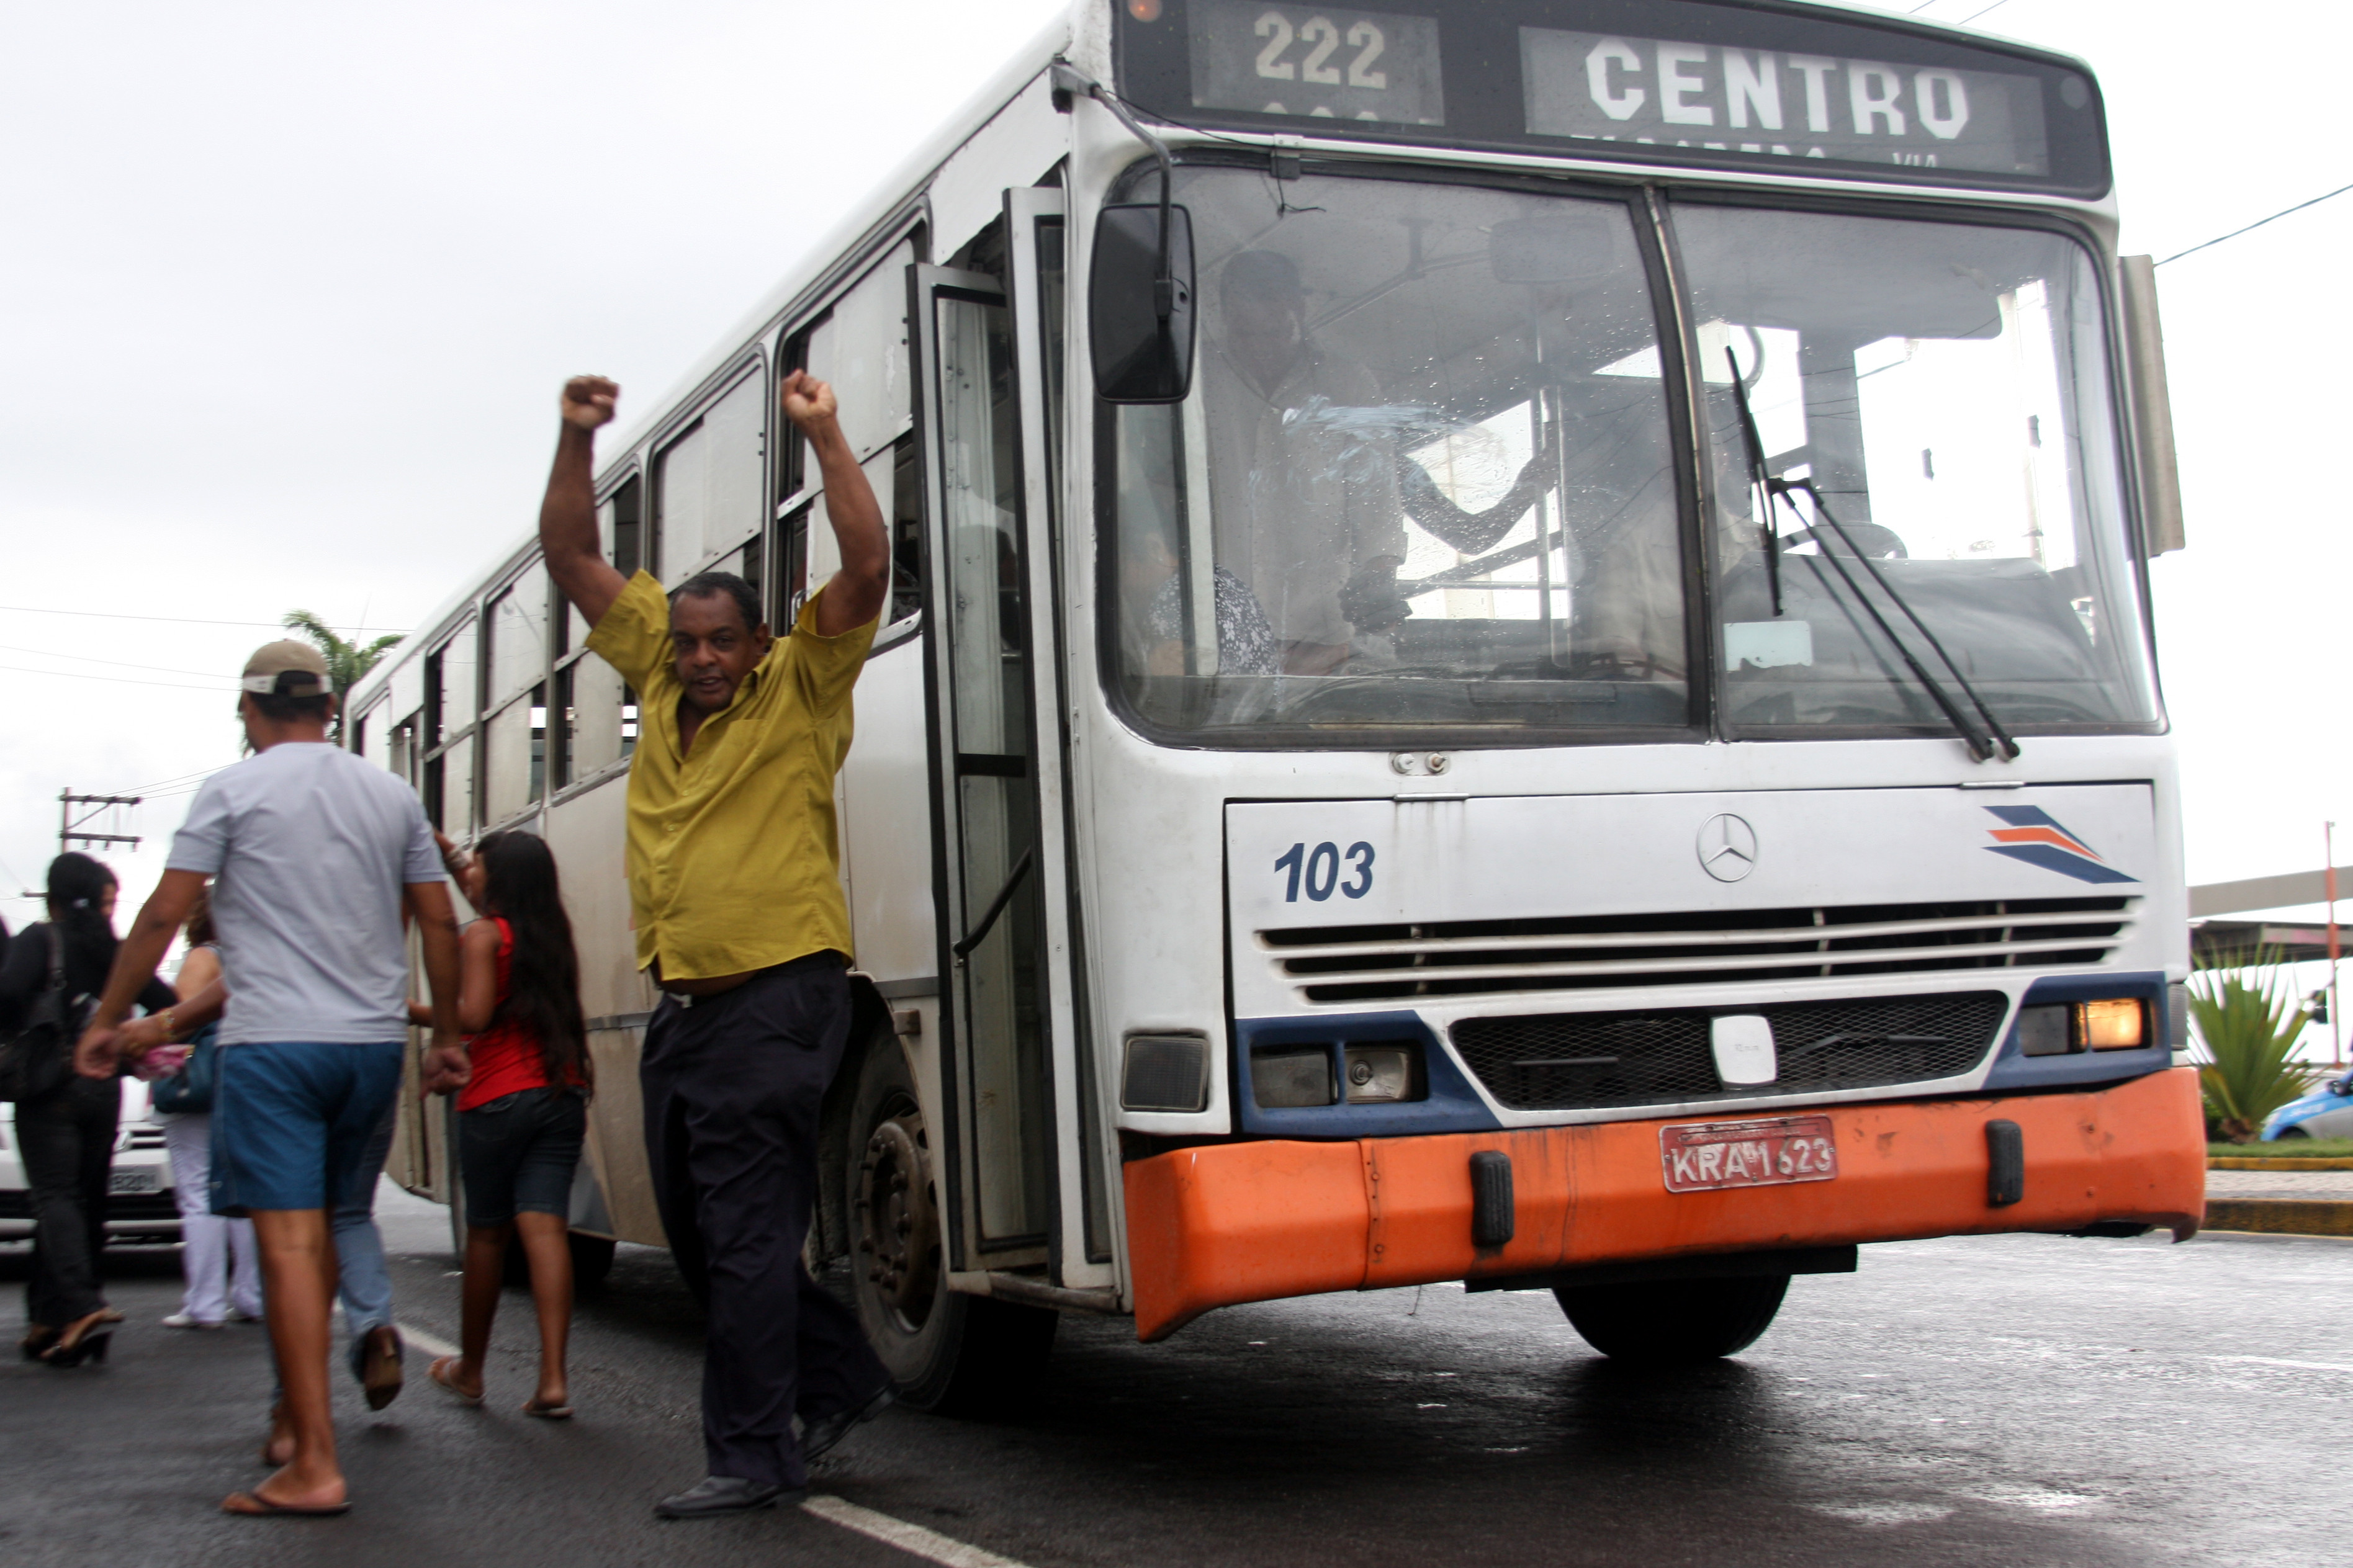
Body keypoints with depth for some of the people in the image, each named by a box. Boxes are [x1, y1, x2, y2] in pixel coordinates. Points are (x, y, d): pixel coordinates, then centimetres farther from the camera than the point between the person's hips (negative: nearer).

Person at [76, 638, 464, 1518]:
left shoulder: (234, 791, -1)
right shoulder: (392, 796, 11)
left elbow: (161, 917, -3)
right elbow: (439, 924, 13)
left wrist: (107, 1020, 7)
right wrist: (447, 1035, 21)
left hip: (273, 1042, -5)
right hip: (374, 1044, 5)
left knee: (290, 1242, -8)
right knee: (322, 1230, 18)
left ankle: (315, 1466, -12)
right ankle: (294, 1415, 27)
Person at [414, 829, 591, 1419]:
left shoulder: (482, 936, -4)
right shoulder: (554, 937, 16)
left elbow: (473, 1014, -16)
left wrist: (412, 1012, -2)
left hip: (498, 1099, -5)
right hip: (562, 1096, 5)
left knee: (486, 1233, 7)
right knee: (544, 1225, -3)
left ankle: (469, 1369, 22)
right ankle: (553, 1381, -13)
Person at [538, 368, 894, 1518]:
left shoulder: (799, 689, -2)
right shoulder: (660, 686, 13)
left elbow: (866, 571, -14)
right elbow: (572, 562, 14)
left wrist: (824, 436, -15)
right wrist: (577, 441, 4)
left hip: (774, 999, -7)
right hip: (681, 1001, 7)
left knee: (745, 1236, -6)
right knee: (698, 1235, 13)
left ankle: (752, 1454, 4)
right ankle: (839, 1379, 29)